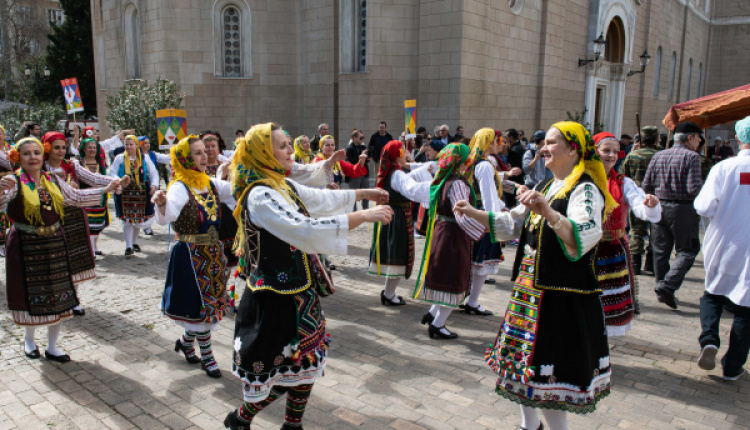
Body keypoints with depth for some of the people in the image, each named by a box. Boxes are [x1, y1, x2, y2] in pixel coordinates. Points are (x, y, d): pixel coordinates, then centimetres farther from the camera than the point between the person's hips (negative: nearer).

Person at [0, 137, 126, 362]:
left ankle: (52, 347, 23)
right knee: (32, 295, 6)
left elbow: (77, 197, 18)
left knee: (59, 296, 7)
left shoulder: (53, 181, 7)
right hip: (26, 247, -4)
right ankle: (29, 339, 34)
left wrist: (107, 189, 14)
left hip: (55, 244, 5)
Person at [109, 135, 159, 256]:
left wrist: (153, 185, -9)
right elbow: (112, 173, 2)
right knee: (127, 220, -4)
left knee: (139, 219, 8)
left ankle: (134, 242, 30)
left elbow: (154, 172, 7)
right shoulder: (120, 158, 5)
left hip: (141, 193, 2)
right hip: (125, 193, -2)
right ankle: (128, 246, 2)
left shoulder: (144, 158, 7)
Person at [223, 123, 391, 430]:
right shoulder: (260, 196, -23)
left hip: (300, 292, 9)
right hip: (276, 298, -9)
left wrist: (363, 193, 22)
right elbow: (305, 231, -33)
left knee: (308, 360, 18)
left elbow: (322, 199, 22)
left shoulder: (285, 186, 6)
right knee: (278, 368, 6)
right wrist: (363, 216, -31)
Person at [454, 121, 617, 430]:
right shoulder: (545, 188, 14)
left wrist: (548, 212, -48)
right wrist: (472, 212, 10)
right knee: (524, 361, 18)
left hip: (563, 297, -9)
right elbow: (511, 224, 20)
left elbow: (585, 238, -32)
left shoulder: (585, 190, -13)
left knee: (549, 370, -2)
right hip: (531, 289, 9)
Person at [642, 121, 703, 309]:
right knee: (687, 251, 4)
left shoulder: (658, 156, 7)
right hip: (682, 209, -5)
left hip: (659, 207, 6)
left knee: (660, 251, 13)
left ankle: (662, 288, 21)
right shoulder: (691, 157, -10)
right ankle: (668, 286, -10)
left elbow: (646, 186, 5)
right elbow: (693, 189, -17)